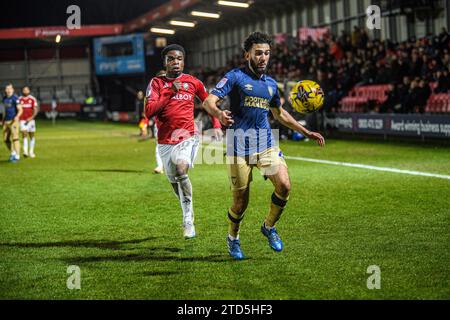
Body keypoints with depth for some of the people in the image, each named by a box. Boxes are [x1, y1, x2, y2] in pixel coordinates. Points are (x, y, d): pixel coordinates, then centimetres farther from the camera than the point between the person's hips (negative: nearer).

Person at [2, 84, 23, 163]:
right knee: (6, 139, 9)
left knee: (15, 138, -9)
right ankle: (13, 152, 28)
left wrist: (17, 116, -34)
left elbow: (20, 110, -16)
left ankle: (17, 156, -4)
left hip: (13, 121, -7)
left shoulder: (15, 98, -11)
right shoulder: (4, 98, 13)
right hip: (6, 121, 7)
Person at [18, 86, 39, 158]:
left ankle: (31, 152, 18)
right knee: (24, 135, -14)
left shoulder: (32, 99, -2)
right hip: (22, 120, 0)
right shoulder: (20, 100, 4)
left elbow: (36, 110, -6)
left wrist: (31, 117, -20)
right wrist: (17, 118, 3)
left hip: (30, 120, 0)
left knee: (32, 136, 8)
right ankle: (25, 151, -21)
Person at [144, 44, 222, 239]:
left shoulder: (193, 82, 4)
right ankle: (188, 213, 38)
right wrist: (170, 94, -20)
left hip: (187, 136, -2)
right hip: (165, 140, 2)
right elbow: (149, 111, -13)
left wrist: (216, 125, 10)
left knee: (181, 170, -27)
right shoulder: (156, 83, 1)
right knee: (174, 181, 11)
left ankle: (188, 221, -21)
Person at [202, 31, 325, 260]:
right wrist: (219, 114, -37)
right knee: (241, 200, 0)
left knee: (284, 185, -13)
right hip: (239, 145, -4)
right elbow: (209, 101, -13)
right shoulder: (235, 77, -3)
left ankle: (269, 227, 13)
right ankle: (232, 238, 27)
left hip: (266, 142, 5)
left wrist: (306, 132, 28)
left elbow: (280, 114, 30)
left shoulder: (271, 84, 15)